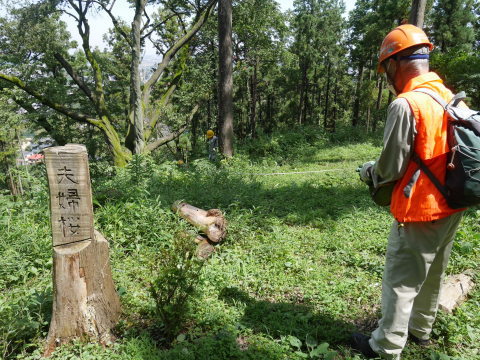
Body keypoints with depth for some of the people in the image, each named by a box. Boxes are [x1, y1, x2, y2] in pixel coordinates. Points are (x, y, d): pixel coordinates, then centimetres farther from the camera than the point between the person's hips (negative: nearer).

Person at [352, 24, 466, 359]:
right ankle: (421, 329, 42)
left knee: (400, 283, 6)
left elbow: (391, 168, -18)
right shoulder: (452, 99, 5)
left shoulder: (405, 104, -21)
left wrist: (369, 171, 3)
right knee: (432, 276, 23)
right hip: (451, 207, 9)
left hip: (418, 213, -8)